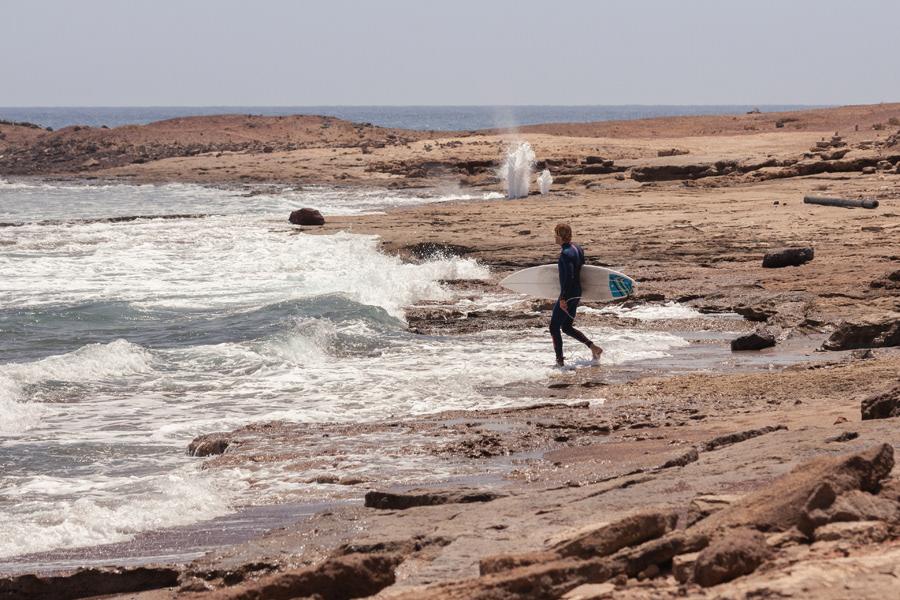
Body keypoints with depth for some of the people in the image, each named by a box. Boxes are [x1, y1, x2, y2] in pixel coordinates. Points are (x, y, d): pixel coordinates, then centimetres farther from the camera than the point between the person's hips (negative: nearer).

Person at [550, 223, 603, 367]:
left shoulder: (566, 254, -21)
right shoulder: (577, 248, 8)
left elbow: (569, 277, -26)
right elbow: (581, 269, 19)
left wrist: (562, 298, -25)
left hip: (568, 294, -10)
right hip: (577, 294, 10)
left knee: (554, 327, 1)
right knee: (567, 328, 18)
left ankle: (560, 360, 1)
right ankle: (593, 347, 7)